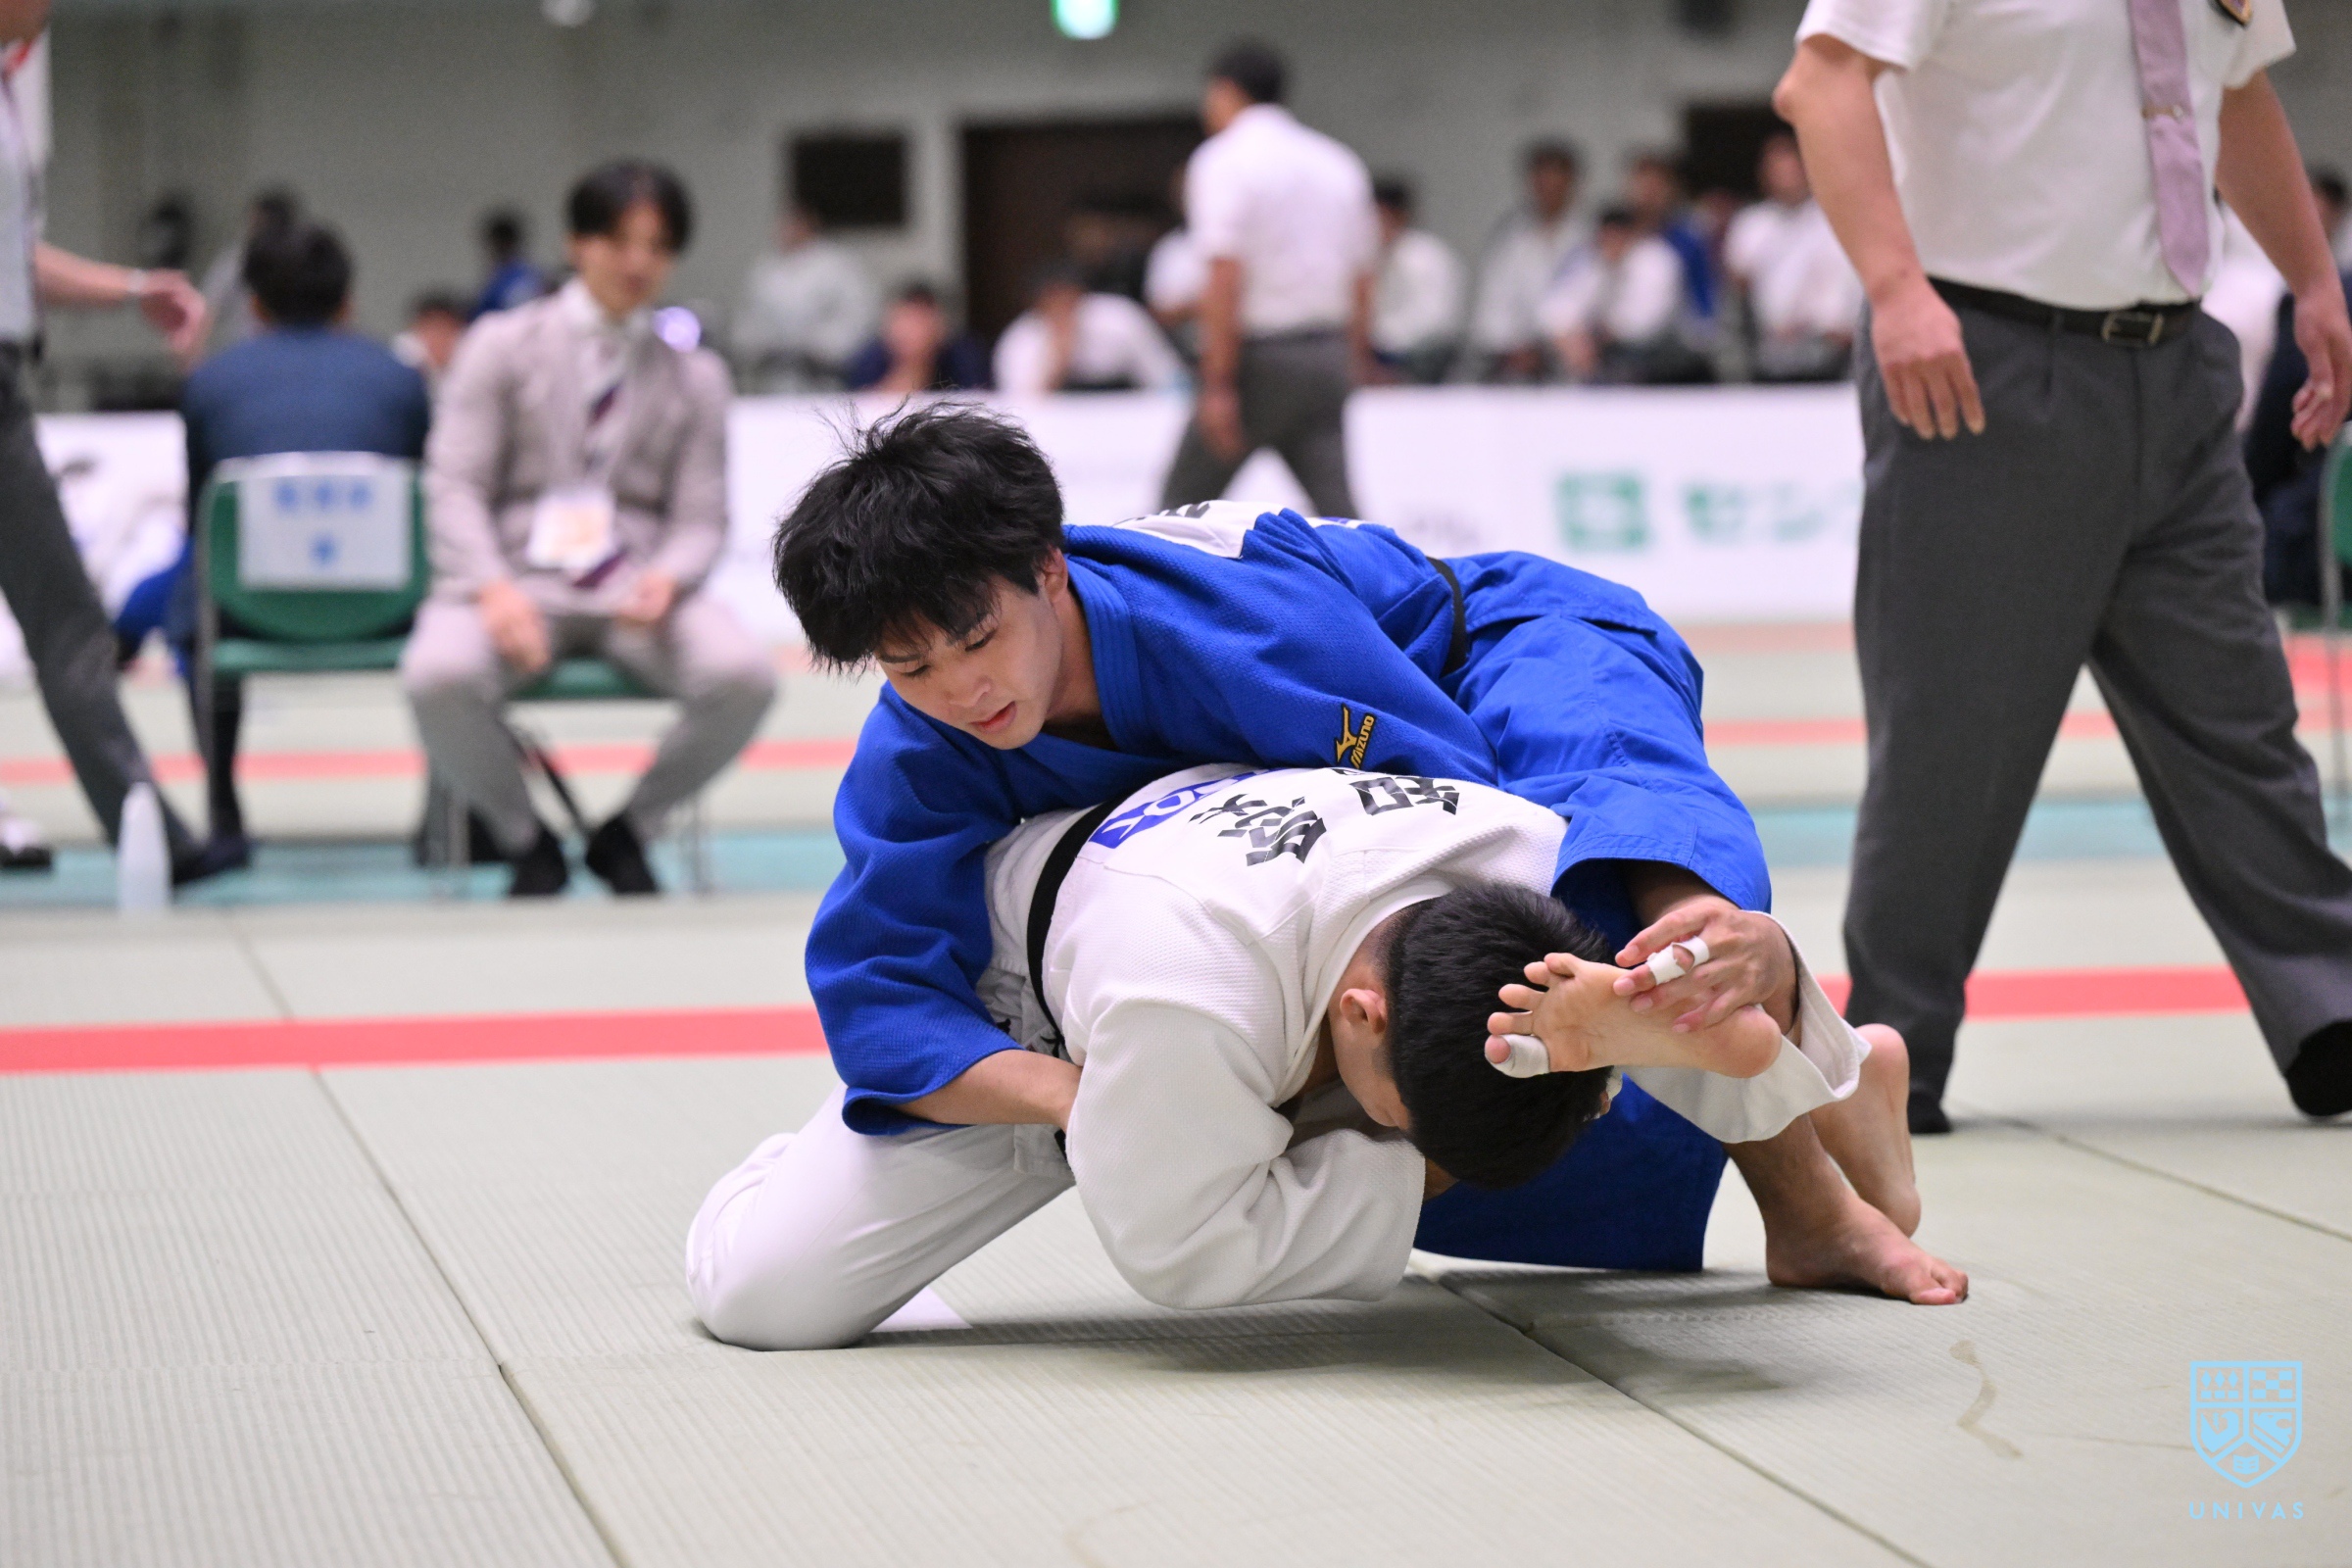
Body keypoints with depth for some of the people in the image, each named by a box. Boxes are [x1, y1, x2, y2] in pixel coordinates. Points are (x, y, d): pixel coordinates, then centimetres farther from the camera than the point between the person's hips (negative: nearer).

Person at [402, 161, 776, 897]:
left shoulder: (695, 375, 14)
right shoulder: (502, 346, 8)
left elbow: (701, 520, 8)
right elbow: (456, 485, -1)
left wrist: (665, 580, -16)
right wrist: (493, 589, -20)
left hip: (636, 586, 2)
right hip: (518, 576, -2)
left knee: (744, 676, -30)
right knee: (437, 676, -36)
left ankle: (627, 832, 0)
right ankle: (525, 842, -4)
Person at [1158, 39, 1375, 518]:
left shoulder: (1223, 160, -7)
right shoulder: (1339, 163, 14)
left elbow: (1226, 278, -17)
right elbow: (1362, 280, 13)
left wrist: (1219, 384, -18)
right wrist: (1354, 366, 18)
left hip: (1260, 357, -6)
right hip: (1328, 352, 6)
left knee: (1183, 502, 5)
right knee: (1336, 505, 0)